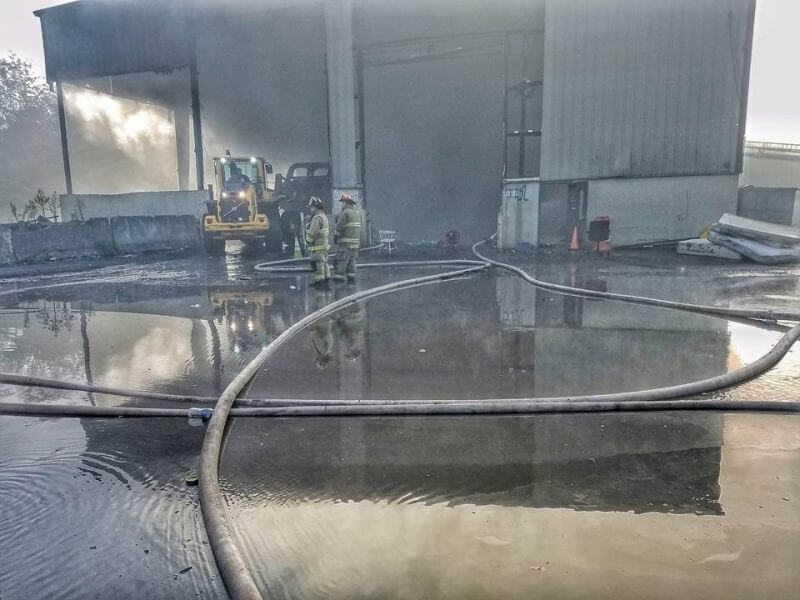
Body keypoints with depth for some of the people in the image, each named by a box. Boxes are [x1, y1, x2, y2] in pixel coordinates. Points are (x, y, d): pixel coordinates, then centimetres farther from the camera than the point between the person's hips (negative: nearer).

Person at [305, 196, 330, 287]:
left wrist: (308, 240, -6)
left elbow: (313, 233, -20)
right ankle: (326, 280, 21)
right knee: (324, 263, 14)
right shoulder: (324, 216, 16)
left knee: (317, 264, -6)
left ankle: (319, 281, -3)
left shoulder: (317, 217, -17)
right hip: (324, 244, 10)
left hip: (317, 246, -10)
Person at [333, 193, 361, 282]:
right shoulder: (358, 213, 13)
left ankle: (339, 277, -3)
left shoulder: (345, 213, -12)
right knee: (352, 261, 12)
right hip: (356, 242, 8)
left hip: (345, 242, -8)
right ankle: (351, 277, 13)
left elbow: (339, 227, -15)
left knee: (341, 261, -3)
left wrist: (336, 237, -3)